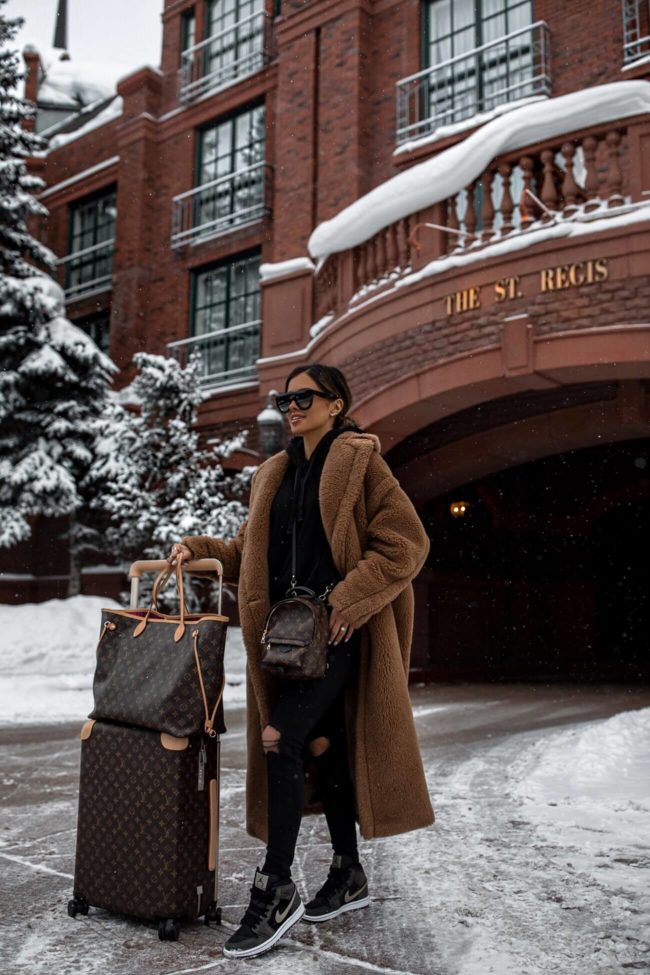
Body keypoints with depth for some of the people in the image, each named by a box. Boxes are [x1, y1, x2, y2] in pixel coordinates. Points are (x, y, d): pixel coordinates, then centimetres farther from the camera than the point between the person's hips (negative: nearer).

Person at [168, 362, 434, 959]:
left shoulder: (359, 461, -4)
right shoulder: (276, 474, 17)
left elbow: (406, 543, -10)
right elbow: (252, 551, 20)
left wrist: (344, 602, -17)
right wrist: (201, 549, 3)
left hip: (337, 629, -7)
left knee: (282, 736, -16)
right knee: (321, 744, 12)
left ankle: (276, 889, -5)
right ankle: (349, 875, 26)